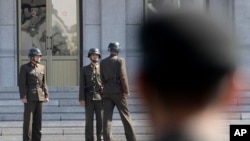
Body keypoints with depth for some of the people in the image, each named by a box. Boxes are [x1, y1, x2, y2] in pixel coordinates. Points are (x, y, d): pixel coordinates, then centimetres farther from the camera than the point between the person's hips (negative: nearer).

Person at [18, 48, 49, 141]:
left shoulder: (42, 68, 11)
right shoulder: (24, 67, -4)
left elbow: (44, 83, 13)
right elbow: (21, 83, -8)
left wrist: (46, 95, 6)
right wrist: (23, 97, -15)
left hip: (40, 97, 5)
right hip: (29, 97, -5)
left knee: (38, 120, 5)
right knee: (28, 119, -7)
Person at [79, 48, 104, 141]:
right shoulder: (84, 69, 8)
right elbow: (82, 85, 3)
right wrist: (81, 99, -7)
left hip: (100, 97, 0)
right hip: (89, 98, 0)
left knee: (100, 120, -2)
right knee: (89, 120, -2)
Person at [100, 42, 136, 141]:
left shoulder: (102, 62, 9)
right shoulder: (120, 60, -4)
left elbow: (102, 79, 10)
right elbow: (123, 77, -11)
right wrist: (126, 91, -6)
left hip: (107, 92, 3)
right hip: (118, 91, -3)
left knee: (107, 117, -2)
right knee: (125, 116, 5)